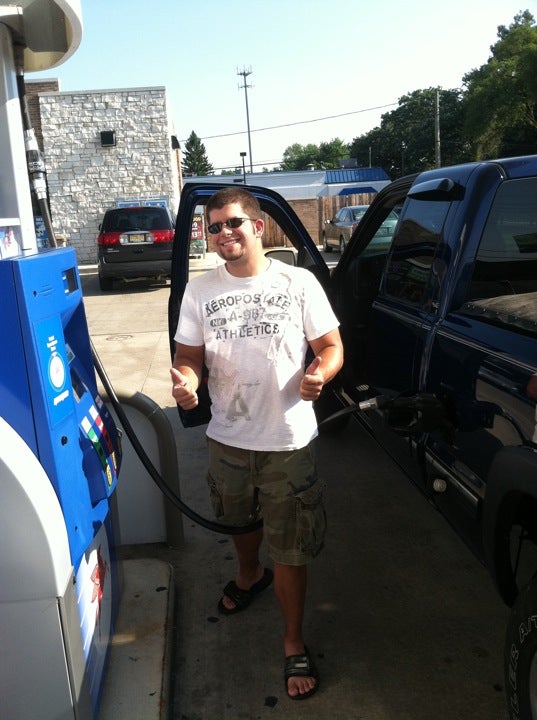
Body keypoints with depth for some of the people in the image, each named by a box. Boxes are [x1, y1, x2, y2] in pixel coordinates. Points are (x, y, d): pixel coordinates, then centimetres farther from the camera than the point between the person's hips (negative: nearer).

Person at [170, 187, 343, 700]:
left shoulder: (298, 282, -6)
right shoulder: (200, 289, 1)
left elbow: (331, 345, -3)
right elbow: (188, 355, 4)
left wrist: (318, 375, -25)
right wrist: (185, 381, -19)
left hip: (288, 439, -3)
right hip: (227, 438, 4)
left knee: (290, 549, 4)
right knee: (240, 521, 27)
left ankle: (294, 645, 24)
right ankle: (250, 575, 59)